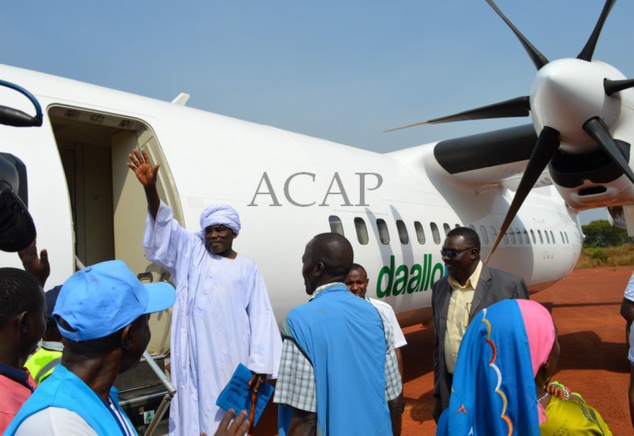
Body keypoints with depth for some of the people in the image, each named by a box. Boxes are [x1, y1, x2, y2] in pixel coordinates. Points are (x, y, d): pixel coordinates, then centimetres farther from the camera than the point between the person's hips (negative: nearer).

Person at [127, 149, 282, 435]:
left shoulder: (247, 268, 5)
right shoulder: (191, 253, 9)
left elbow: (261, 318, 1)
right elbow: (164, 225, -5)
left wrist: (260, 365, -6)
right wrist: (150, 188, -22)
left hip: (230, 356, -1)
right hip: (194, 352, 1)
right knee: (192, 413, 5)